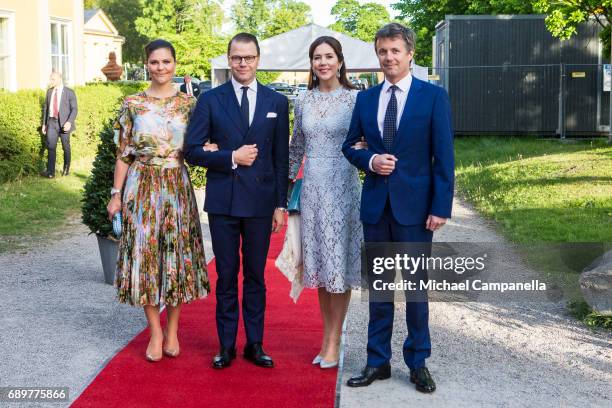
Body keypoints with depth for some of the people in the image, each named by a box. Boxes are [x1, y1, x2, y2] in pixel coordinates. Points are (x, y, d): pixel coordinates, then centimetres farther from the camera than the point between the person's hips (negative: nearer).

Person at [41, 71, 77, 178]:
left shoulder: (69, 92, -6)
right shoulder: (49, 91, 9)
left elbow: (74, 109, -10)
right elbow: (46, 107, 16)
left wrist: (69, 122, -24)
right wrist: (44, 124, 13)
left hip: (64, 123, -3)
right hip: (52, 122, 3)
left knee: (66, 147, 7)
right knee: (51, 146, -8)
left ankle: (66, 169, 23)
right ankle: (50, 171, -13)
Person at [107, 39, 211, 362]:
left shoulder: (188, 103, 4)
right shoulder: (132, 104, 2)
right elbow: (123, 154, 3)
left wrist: (207, 149, -14)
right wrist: (116, 194, -1)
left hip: (177, 187, 1)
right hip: (142, 187, -1)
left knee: (178, 254, 4)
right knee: (145, 254, 1)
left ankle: (172, 331, 20)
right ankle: (156, 333, 14)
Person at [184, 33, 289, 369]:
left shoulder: (277, 102, 5)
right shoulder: (210, 100, 1)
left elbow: (281, 158, 5)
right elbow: (192, 151, -1)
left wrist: (281, 204, 3)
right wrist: (231, 157, -14)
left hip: (261, 201, 1)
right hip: (223, 201, -1)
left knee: (255, 275, 10)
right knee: (226, 276, 7)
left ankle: (254, 344, 20)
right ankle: (226, 345, 18)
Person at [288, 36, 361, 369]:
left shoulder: (355, 98, -4)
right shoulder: (303, 100, 8)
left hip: (343, 187, -4)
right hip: (311, 188, 4)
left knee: (339, 264, 1)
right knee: (319, 265, 10)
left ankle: (334, 341, 12)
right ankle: (327, 335, 22)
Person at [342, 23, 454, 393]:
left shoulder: (434, 96, -4)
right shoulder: (366, 98, 8)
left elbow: (444, 157, -6)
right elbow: (350, 145, 15)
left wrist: (441, 207, -12)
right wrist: (370, 160, -8)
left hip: (414, 205, -3)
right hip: (375, 205, 4)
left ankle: (418, 363, 19)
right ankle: (378, 361, 20)